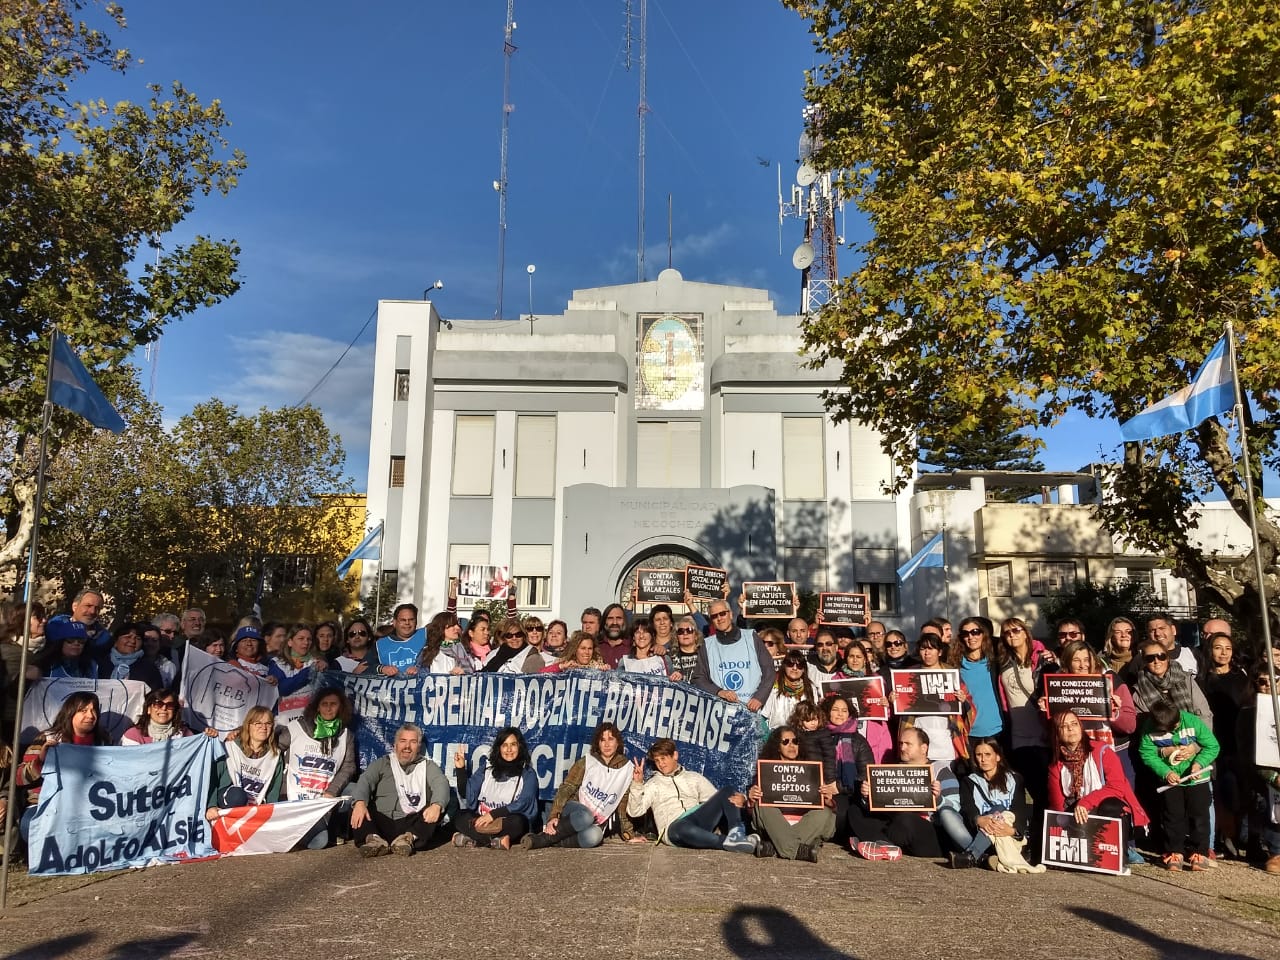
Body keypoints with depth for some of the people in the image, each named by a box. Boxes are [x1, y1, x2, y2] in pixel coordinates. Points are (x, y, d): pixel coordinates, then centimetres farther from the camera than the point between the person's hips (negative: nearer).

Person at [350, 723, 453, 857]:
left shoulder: (427, 765, 18)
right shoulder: (383, 763, 20)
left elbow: (441, 783, -2)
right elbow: (365, 780, 0)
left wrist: (437, 805, -27)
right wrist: (360, 802, -24)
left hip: (413, 825, 0)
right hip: (382, 823, 1)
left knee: (441, 806, -24)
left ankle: (409, 838, -41)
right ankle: (374, 839, -41)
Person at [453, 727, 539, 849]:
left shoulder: (528, 774, 1)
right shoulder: (487, 766, 10)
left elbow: (523, 803, -12)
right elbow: (466, 793, 6)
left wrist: (493, 814, -19)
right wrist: (461, 769, -7)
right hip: (482, 818, 3)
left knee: (518, 822, -36)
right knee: (460, 817, -25)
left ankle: (472, 838, -28)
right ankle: (496, 841, -32)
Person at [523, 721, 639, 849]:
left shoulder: (626, 769, 5)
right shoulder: (586, 762, 0)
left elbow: (623, 805, 12)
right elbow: (565, 789, -7)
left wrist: (629, 834, 10)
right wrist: (553, 816, -21)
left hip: (596, 824, 2)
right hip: (573, 813, -2)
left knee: (594, 836, -38)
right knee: (585, 816, -40)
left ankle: (541, 842, -29)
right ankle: (543, 837, -24)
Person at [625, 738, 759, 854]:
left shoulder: (694, 778, 26)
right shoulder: (653, 784, 21)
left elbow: (718, 800, 17)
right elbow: (634, 811, 7)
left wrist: (740, 800, -4)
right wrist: (637, 784, -7)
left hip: (700, 821, 3)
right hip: (674, 826, -3)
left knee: (727, 791, -15)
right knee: (683, 828, -41)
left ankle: (736, 833, -33)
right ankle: (729, 842, -34)